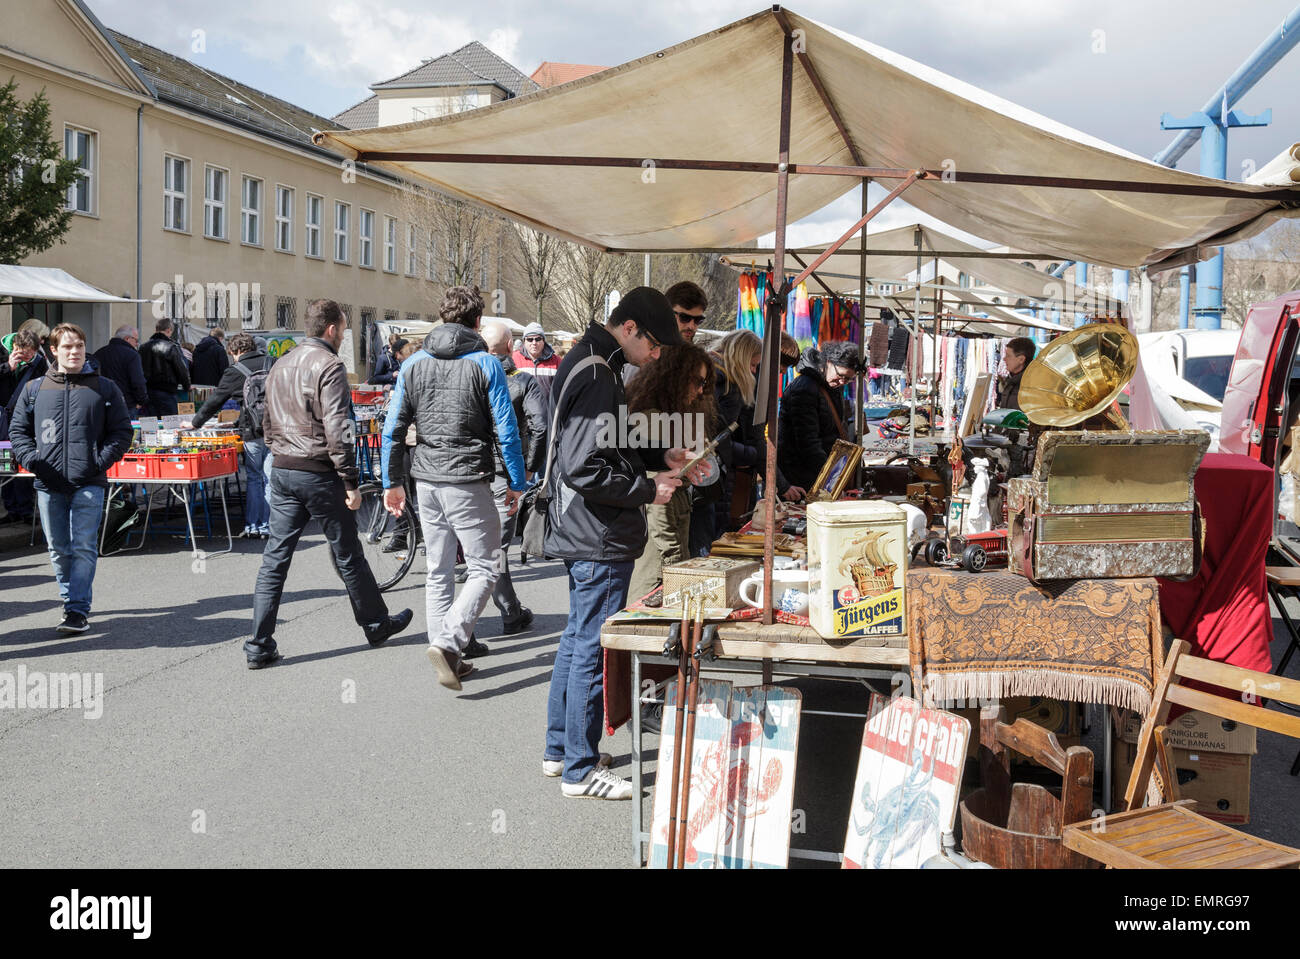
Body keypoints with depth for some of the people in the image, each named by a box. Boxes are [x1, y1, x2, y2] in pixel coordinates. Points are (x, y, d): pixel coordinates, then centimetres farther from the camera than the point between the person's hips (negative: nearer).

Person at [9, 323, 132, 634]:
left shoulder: (104, 388, 7)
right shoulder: (35, 389, 11)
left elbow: (122, 432, 6)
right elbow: (18, 431, 14)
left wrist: (100, 461, -8)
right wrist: (32, 459, -4)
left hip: (89, 484, -3)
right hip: (48, 485, 3)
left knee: (84, 547, -8)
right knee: (58, 549, 10)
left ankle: (77, 610, -7)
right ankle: (72, 599, 25)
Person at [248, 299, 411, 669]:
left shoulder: (281, 365, 13)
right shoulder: (328, 365, -13)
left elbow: (268, 423, 20)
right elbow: (337, 429, -20)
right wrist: (350, 481, -16)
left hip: (282, 471, 7)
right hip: (319, 472, -7)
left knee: (275, 557, 5)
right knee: (348, 555, 8)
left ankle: (260, 645, 2)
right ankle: (376, 623, 25)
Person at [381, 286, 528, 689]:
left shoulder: (413, 364, 8)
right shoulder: (486, 364, -6)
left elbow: (393, 430, 8)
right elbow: (506, 431, -8)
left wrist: (393, 481, 16)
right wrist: (517, 484, 0)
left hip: (426, 481, 5)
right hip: (468, 481, -5)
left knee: (438, 570, 14)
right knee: (484, 568, 2)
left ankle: (451, 653, 18)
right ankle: (449, 642, -15)